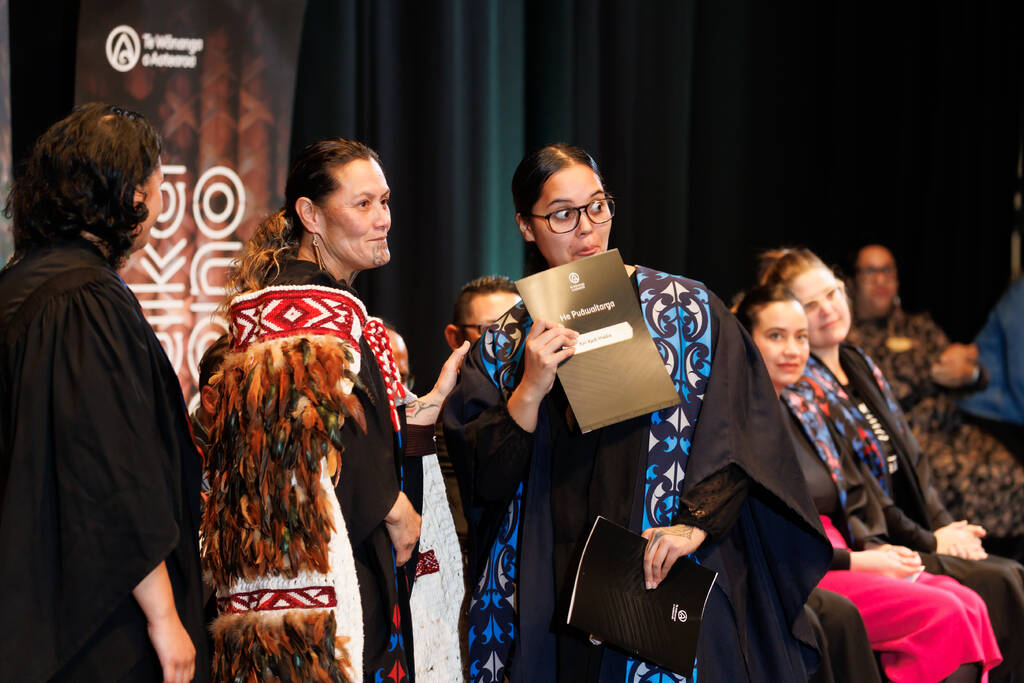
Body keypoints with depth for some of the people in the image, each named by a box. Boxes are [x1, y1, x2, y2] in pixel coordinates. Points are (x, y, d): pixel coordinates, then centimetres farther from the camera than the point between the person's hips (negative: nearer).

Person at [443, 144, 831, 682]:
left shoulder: (685, 309, 2)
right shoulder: (502, 346, 7)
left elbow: (741, 435, -4)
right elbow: (483, 483, -1)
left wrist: (697, 522, -18)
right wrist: (530, 391, -15)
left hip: (677, 580, -1)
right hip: (555, 593, 2)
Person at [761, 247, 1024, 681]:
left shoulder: (861, 366, 15)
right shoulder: (801, 391, -12)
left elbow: (912, 458, 16)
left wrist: (944, 526, 1)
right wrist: (929, 542, -9)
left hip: (918, 535, 8)